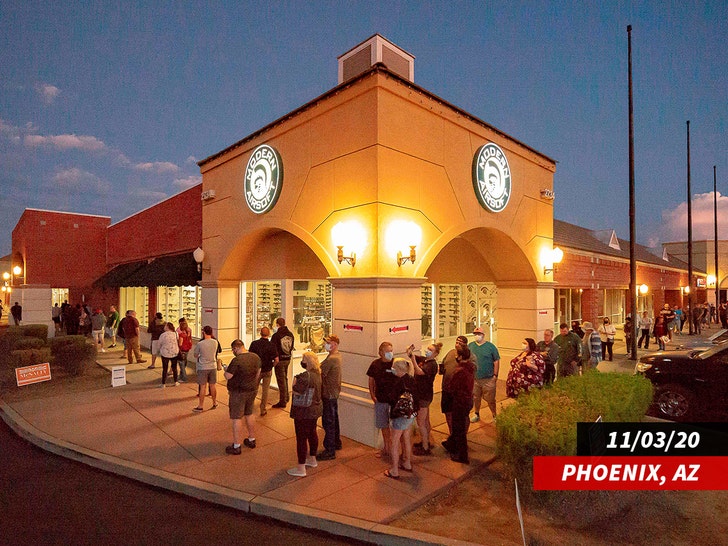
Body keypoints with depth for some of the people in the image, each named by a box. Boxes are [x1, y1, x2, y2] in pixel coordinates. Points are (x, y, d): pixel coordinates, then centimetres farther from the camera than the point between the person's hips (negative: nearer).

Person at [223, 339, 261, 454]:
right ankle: (251, 440, 32)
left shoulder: (236, 361, -23)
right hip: (252, 390, 7)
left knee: (236, 418, 3)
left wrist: (226, 369, 1)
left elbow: (228, 376, -19)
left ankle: (236, 446, 10)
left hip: (238, 392, -7)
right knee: (249, 414, 21)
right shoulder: (256, 357, 0)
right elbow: (258, 373, 9)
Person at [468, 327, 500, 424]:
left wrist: (495, 375, -5)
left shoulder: (490, 346, -3)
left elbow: (496, 361, -1)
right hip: (474, 379, 3)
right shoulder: (470, 346, 5)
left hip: (488, 379, -3)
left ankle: (494, 416, 20)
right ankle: (476, 415, 31)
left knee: (490, 399, 4)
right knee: (476, 398, 14)